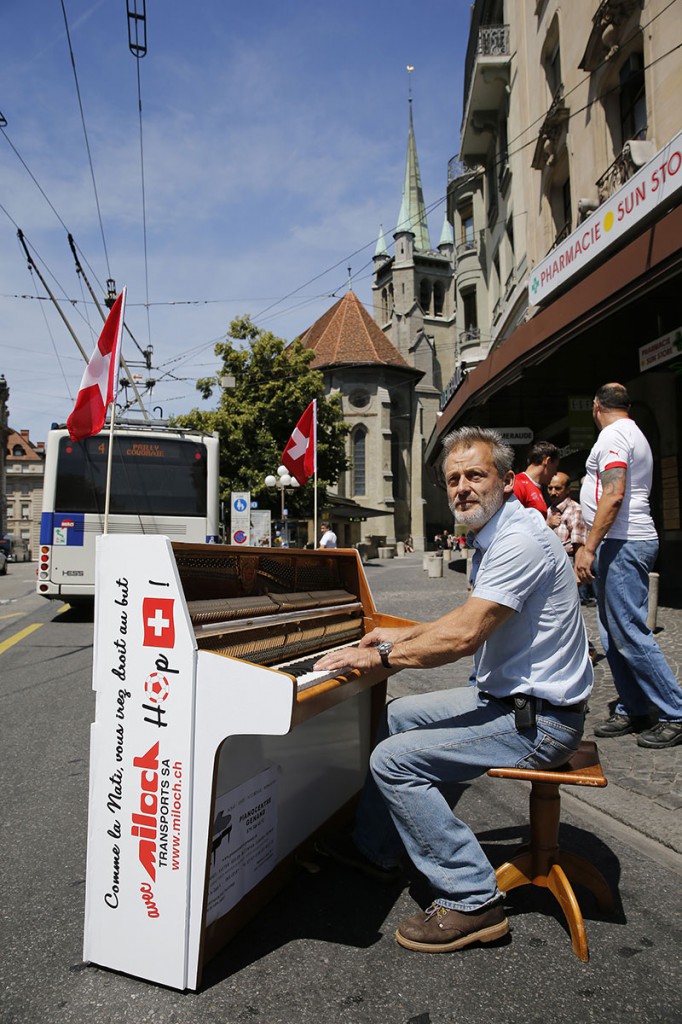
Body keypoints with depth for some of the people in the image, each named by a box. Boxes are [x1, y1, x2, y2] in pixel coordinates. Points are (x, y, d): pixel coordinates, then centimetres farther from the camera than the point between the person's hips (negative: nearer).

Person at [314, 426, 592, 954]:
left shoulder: (520, 541, -24)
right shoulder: (496, 536, 9)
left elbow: (463, 636, -30)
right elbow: (473, 619, 22)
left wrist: (379, 656, -18)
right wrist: (403, 636, 19)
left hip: (537, 722, -10)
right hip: (509, 696, 11)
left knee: (393, 760, -15)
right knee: (399, 715, 18)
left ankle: (472, 900, -4)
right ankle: (376, 850, 30)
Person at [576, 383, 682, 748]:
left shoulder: (613, 434, -10)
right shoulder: (635, 434, 22)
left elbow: (614, 495, -22)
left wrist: (588, 547, -22)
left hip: (623, 543, -11)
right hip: (625, 543, 11)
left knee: (629, 633, -8)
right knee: (613, 635, 12)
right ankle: (633, 712, 19)